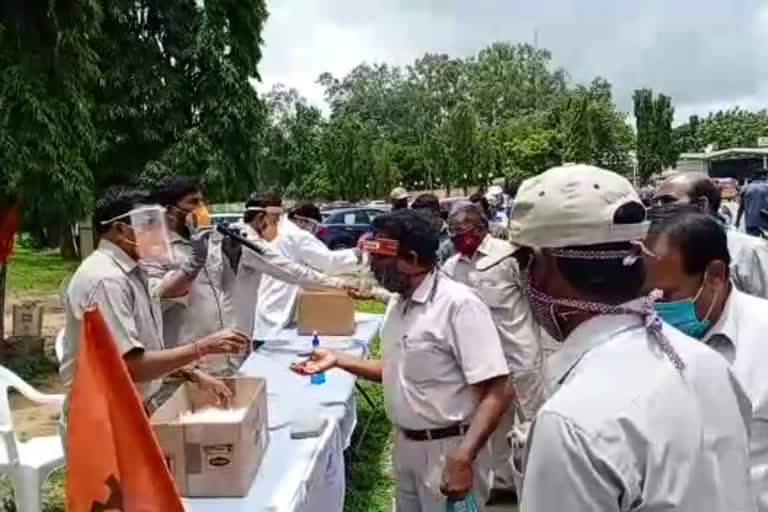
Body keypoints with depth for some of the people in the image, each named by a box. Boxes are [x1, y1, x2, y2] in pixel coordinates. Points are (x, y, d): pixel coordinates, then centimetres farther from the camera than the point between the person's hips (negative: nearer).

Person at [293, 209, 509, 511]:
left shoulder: (459, 304, -21)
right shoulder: (397, 303, 5)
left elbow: (495, 393, -23)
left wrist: (462, 460, -30)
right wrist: (338, 360, 6)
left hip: (448, 449, -8)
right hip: (405, 445, 8)